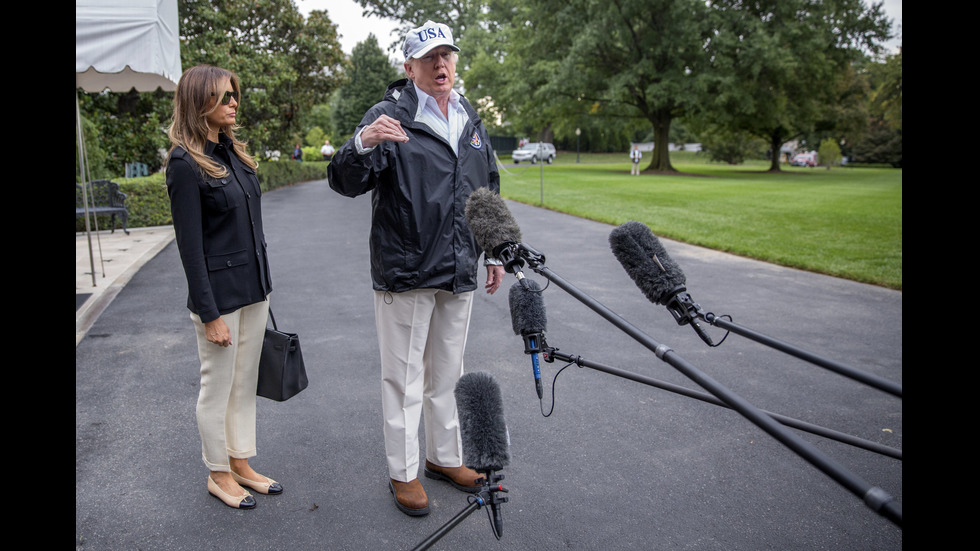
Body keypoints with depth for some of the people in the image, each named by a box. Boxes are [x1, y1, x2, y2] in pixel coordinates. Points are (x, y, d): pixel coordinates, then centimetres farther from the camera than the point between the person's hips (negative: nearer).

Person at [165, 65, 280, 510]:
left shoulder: (233, 152, 10)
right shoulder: (185, 163, -14)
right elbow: (190, 245, -16)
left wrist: (262, 285, 15)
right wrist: (209, 313, -16)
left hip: (253, 288, 8)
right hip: (219, 292, -8)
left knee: (246, 382, 15)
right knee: (218, 386, 7)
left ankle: (241, 464, 30)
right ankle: (218, 474, 24)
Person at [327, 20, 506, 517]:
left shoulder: (471, 122, 13)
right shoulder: (389, 116, -8)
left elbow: (489, 191, 21)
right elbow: (347, 184, -17)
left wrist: (494, 252, 19)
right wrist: (362, 144, -37)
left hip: (459, 272, 6)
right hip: (405, 271, -6)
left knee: (447, 371, 18)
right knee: (404, 375, 4)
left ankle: (445, 457, 34)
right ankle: (402, 473, 19)